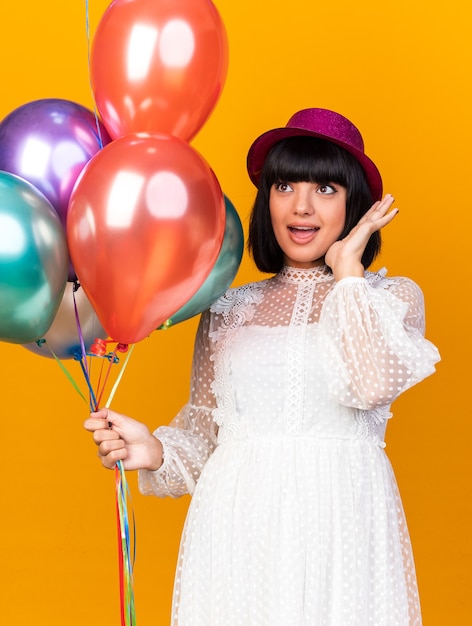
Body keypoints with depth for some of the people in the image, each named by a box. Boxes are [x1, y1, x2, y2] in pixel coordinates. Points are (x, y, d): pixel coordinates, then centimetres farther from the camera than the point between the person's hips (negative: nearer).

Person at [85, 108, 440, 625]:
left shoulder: (394, 298, 5)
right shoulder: (227, 309, 10)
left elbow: (373, 383, -16)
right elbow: (203, 429, 12)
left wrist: (347, 266, -6)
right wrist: (156, 451, -9)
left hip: (341, 523, -1)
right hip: (239, 526, 2)